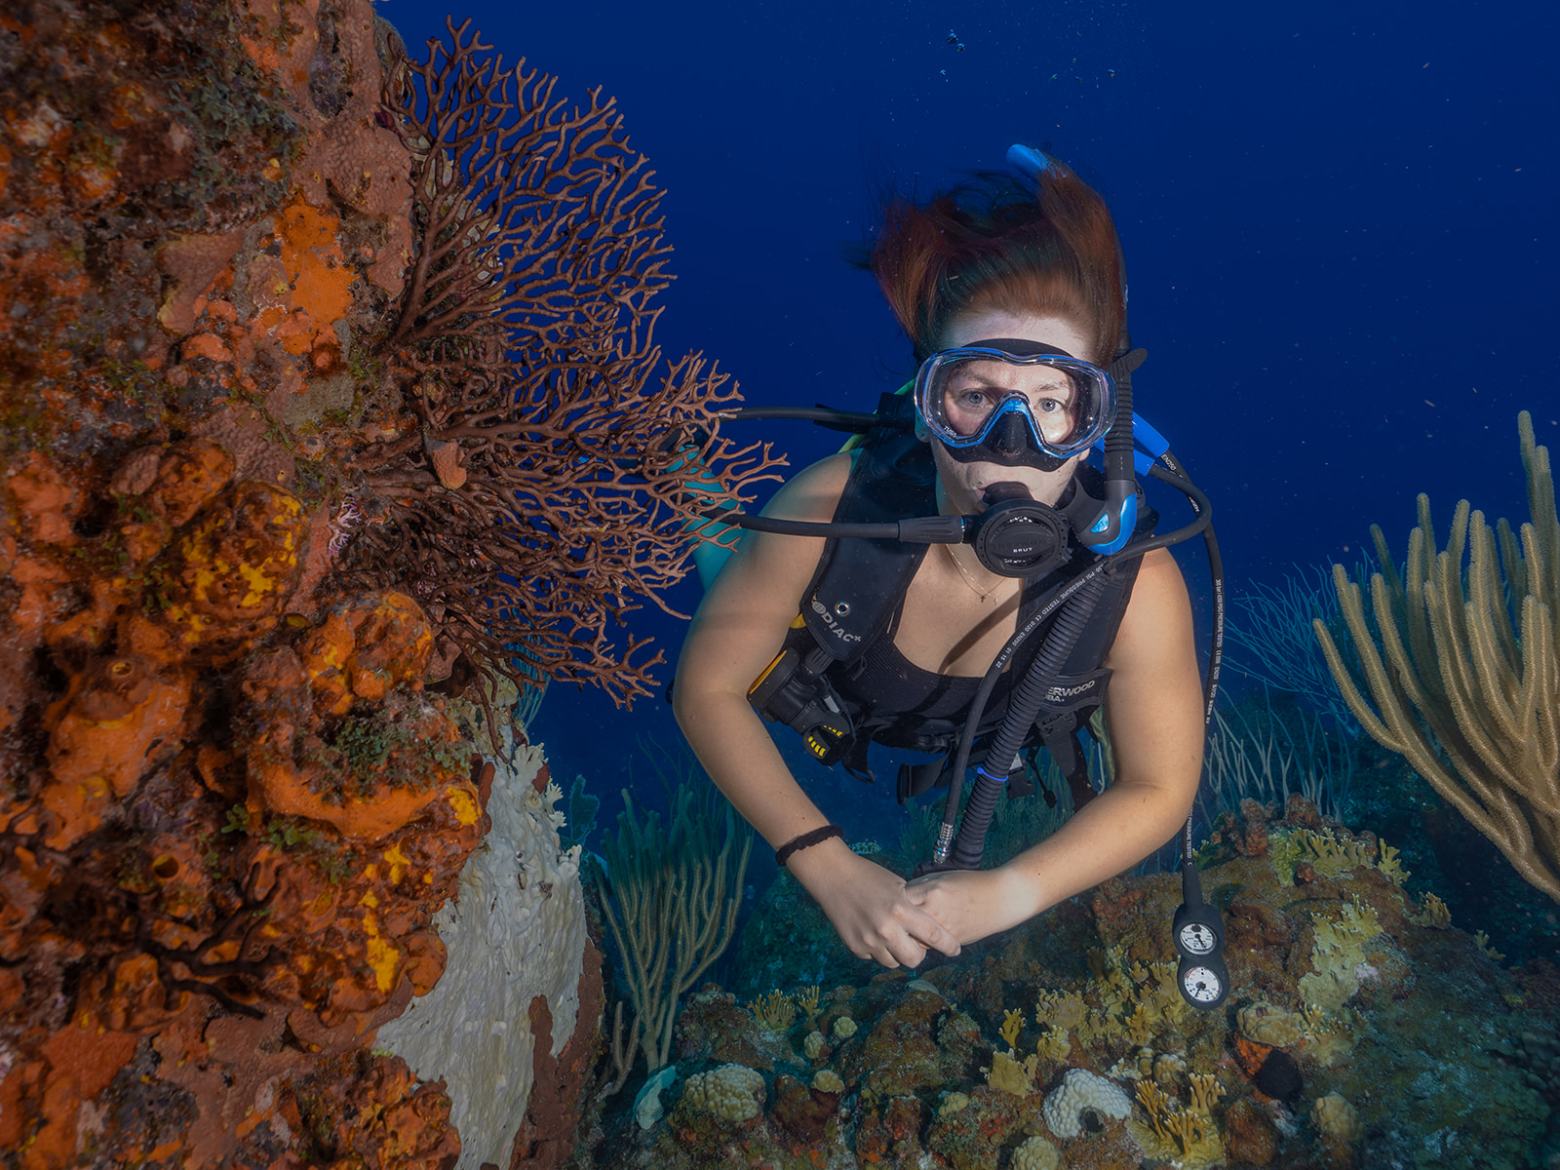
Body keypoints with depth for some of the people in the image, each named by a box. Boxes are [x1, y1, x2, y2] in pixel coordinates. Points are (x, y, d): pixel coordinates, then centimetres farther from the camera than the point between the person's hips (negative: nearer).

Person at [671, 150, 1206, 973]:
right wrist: (827, 865, -36)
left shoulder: (1138, 590, -42)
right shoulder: (829, 507, -43)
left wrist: (1006, 893, -36)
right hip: (826, 707, 0)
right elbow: (708, 686, -29)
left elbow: (1158, 789, -24)